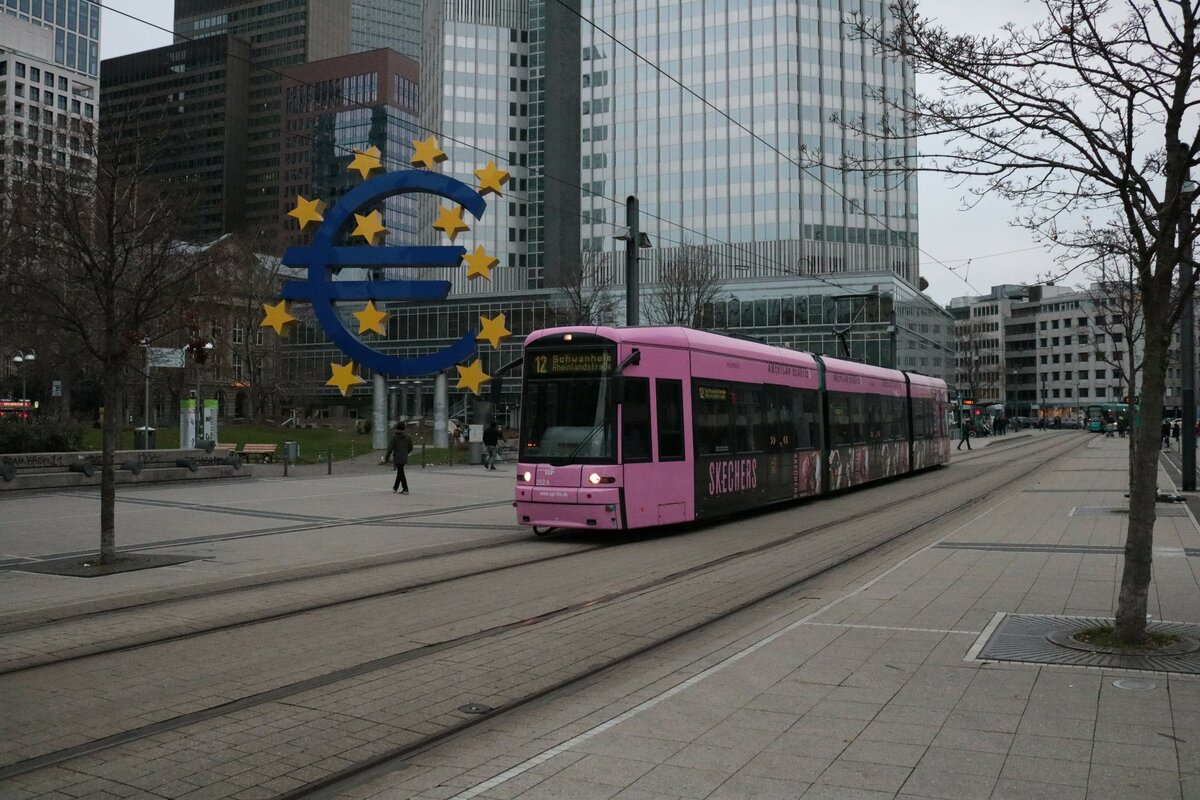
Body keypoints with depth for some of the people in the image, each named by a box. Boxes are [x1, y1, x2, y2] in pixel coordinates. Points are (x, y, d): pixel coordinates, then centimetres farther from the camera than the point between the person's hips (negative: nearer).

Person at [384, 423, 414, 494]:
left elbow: (390, 448, -10)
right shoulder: (408, 436, 0)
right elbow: (410, 448, 5)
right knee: (400, 471, 19)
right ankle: (395, 487, 33)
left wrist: (387, 457, 2)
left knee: (401, 472, -1)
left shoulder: (394, 436, -9)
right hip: (404, 457, 4)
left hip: (397, 457, -4)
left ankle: (406, 489, -8)